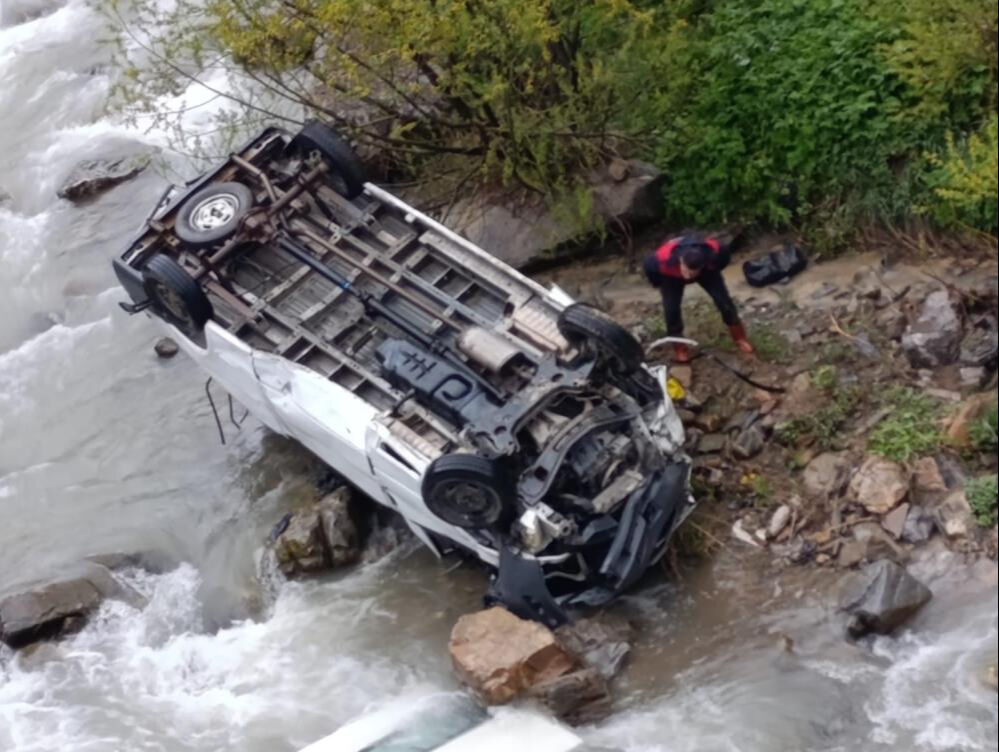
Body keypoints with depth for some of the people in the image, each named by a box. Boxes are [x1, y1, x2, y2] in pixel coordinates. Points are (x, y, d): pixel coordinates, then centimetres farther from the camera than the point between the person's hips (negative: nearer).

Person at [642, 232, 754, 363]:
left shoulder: (713, 252, -44)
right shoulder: (665, 258, -47)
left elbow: (726, 254, -16)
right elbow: (649, 266, -22)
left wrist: (714, 270, 2)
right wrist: (658, 284, -3)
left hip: (705, 270, 1)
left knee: (723, 300, -3)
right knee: (671, 308, -13)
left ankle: (740, 339, 18)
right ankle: (679, 348, 11)